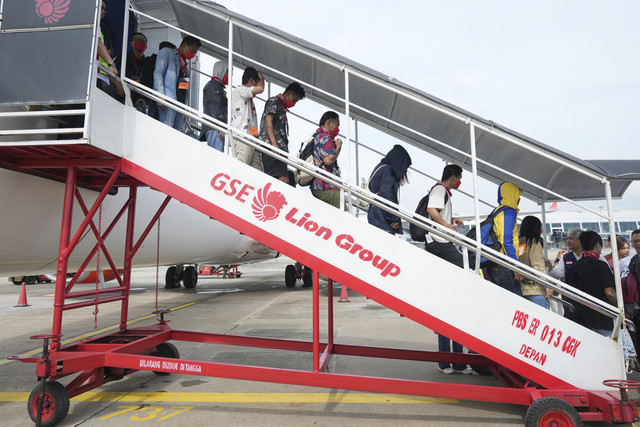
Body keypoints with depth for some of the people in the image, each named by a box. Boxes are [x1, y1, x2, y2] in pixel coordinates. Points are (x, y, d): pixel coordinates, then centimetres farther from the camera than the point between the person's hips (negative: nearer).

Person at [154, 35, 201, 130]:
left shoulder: (184, 64, 28)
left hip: (181, 103, 7)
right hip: (168, 100, -7)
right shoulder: (166, 52, 9)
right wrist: (160, 96, -18)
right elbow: (158, 73, -5)